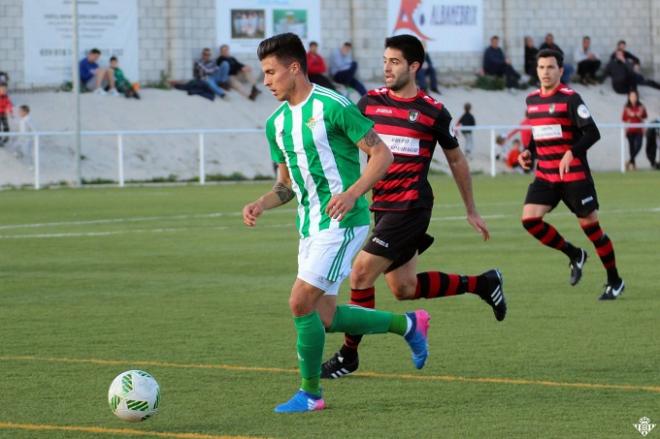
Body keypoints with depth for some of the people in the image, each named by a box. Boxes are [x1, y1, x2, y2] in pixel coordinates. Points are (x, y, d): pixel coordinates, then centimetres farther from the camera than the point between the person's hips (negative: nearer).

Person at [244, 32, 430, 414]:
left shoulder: (332, 106, -13)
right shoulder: (277, 123, 11)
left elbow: (382, 154, -11)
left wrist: (352, 193, -24)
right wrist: (260, 205, 1)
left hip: (341, 222, -9)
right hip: (310, 226, 9)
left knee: (302, 303, -14)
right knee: (325, 318, 8)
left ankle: (310, 393, 1)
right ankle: (408, 324, 28)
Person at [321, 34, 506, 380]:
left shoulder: (433, 111, -4)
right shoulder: (370, 102, 6)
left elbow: (456, 160, 8)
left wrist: (471, 211, 13)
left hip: (411, 207, -6)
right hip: (382, 206, 6)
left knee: (361, 272, -13)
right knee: (403, 288, 9)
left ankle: (349, 354, -1)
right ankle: (482, 284, 27)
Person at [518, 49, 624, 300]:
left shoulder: (570, 98, -10)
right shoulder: (532, 100, 10)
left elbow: (592, 133, -14)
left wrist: (571, 153, -27)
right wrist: (528, 152, 6)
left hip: (574, 175, -6)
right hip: (545, 175, 6)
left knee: (590, 226, -1)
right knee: (529, 219, -11)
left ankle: (615, 282, 15)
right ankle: (574, 255, 10)